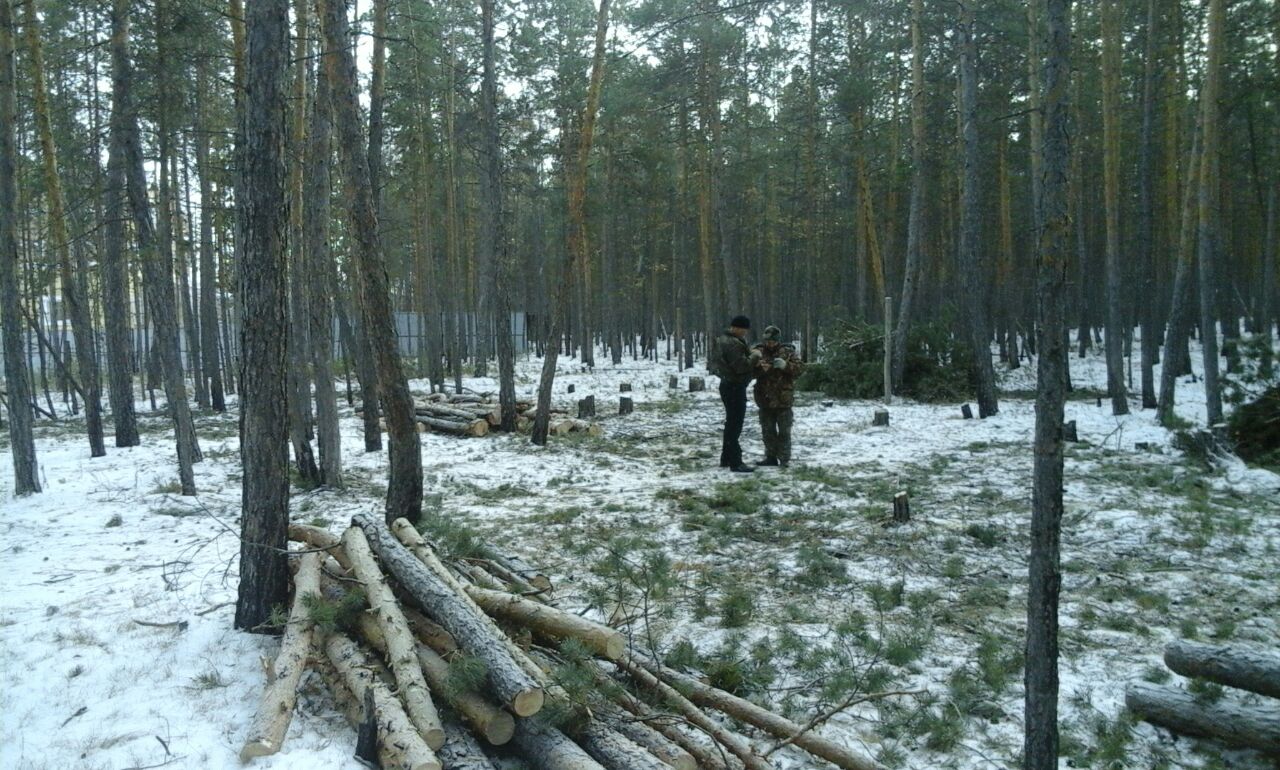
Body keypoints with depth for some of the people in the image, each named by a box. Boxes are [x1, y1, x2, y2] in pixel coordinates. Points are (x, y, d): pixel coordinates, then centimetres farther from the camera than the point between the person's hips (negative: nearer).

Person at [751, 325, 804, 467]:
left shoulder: (787, 352, -3)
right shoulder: (760, 351, 3)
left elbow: (800, 367, -8)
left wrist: (785, 365, -24)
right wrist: (754, 357, -21)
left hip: (783, 399, -3)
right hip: (765, 399, 3)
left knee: (784, 431, 3)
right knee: (768, 431, 12)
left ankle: (785, 459, 10)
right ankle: (770, 457, 23)